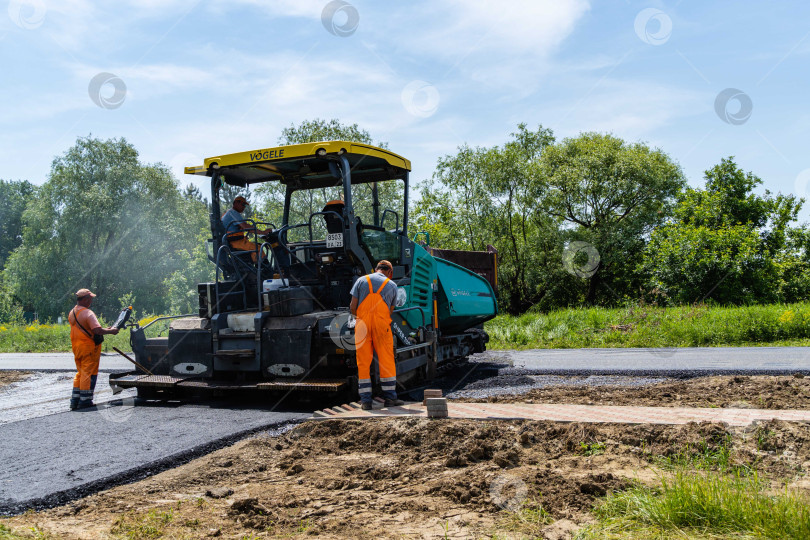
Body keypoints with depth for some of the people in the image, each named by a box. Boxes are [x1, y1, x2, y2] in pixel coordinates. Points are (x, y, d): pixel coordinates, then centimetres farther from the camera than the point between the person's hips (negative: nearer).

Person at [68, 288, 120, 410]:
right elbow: (97, 330, -28)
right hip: (89, 347, -8)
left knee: (80, 373, 17)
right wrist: (111, 331, -12)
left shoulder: (72, 313, 12)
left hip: (77, 347, 8)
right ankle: (85, 401, 2)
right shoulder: (87, 313, -17)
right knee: (89, 374, -1)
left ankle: (75, 400, 18)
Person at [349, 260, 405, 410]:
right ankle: (390, 397, 7)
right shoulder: (392, 285, 11)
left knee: (363, 363, 4)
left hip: (362, 325, 1)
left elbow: (353, 307, 4)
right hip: (381, 325, -1)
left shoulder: (361, 280, 10)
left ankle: (365, 400, 4)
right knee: (386, 361, 5)